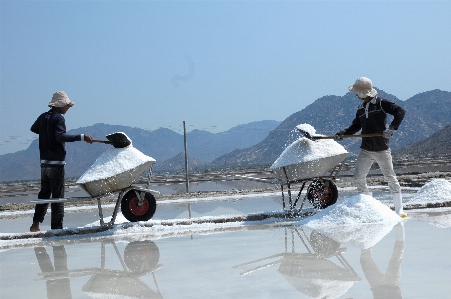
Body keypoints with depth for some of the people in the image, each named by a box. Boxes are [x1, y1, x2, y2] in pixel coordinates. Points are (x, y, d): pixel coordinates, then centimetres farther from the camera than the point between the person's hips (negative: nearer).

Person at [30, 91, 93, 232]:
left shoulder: (43, 117, 10)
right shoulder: (59, 118, -12)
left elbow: (33, 129, 28)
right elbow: (61, 136, -28)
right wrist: (81, 137, -33)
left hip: (44, 163, 7)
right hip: (56, 163, -7)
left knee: (44, 193, 16)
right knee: (58, 196, -3)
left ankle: (36, 223, 12)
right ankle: (56, 227, -3)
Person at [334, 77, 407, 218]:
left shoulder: (381, 103, -8)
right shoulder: (361, 109, 12)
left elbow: (400, 111, -15)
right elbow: (355, 126, 18)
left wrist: (392, 128, -25)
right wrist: (341, 134, 3)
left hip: (382, 150, -6)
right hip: (365, 151, 7)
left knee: (390, 178, -2)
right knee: (359, 178, 1)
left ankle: (399, 210, 5)